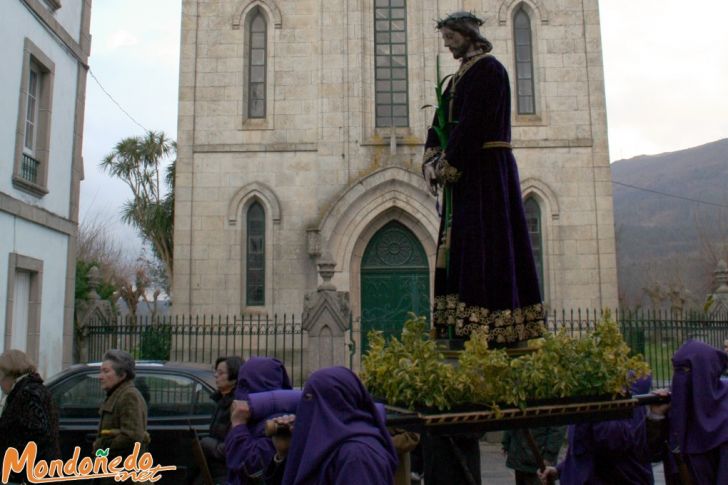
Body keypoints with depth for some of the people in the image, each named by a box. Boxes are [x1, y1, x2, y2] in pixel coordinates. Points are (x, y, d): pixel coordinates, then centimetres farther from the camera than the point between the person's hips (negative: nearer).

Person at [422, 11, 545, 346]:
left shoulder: (488, 69, -8)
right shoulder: (460, 75, 20)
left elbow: (472, 125, -17)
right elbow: (441, 122, 14)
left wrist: (447, 166, -13)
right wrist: (430, 161, 0)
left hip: (486, 172, -9)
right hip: (464, 173, 9)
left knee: (487, 247, -9)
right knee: (460, 248, 8)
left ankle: (497, 331, -4)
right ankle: (466, 328, 12)